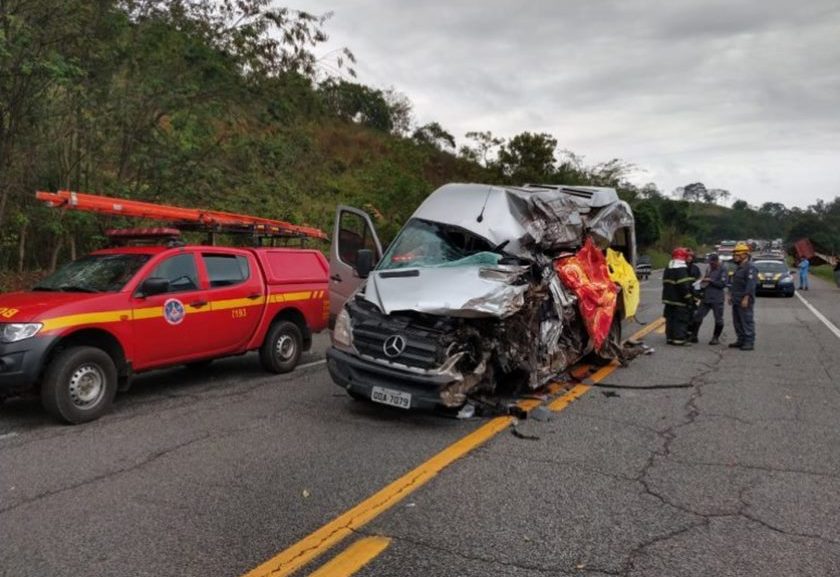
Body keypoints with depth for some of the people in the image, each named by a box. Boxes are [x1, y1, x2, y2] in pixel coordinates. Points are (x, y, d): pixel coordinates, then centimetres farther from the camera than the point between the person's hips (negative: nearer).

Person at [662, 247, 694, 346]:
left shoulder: (667, 269, 13)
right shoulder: (681, 270, -17)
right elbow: (684, 286, -22)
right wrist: (689, 298, -15)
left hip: (669, 299, 8)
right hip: (679, 300, -8)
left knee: (670, 319, 13)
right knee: (681, 319, -4)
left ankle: (669, 337, 17)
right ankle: (679, 339, -6)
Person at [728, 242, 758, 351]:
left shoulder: (750, 267, -14)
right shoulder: (739, 267, 19)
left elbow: (750, 284, -21)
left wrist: (746, 298, -25)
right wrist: (731, 295, 19)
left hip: (744, 301, -10)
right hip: (736, 301, 10)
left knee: (747, 321, -6)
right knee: (737, 321, 14)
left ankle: (749, 342, -3)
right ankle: (741, 340, 22)